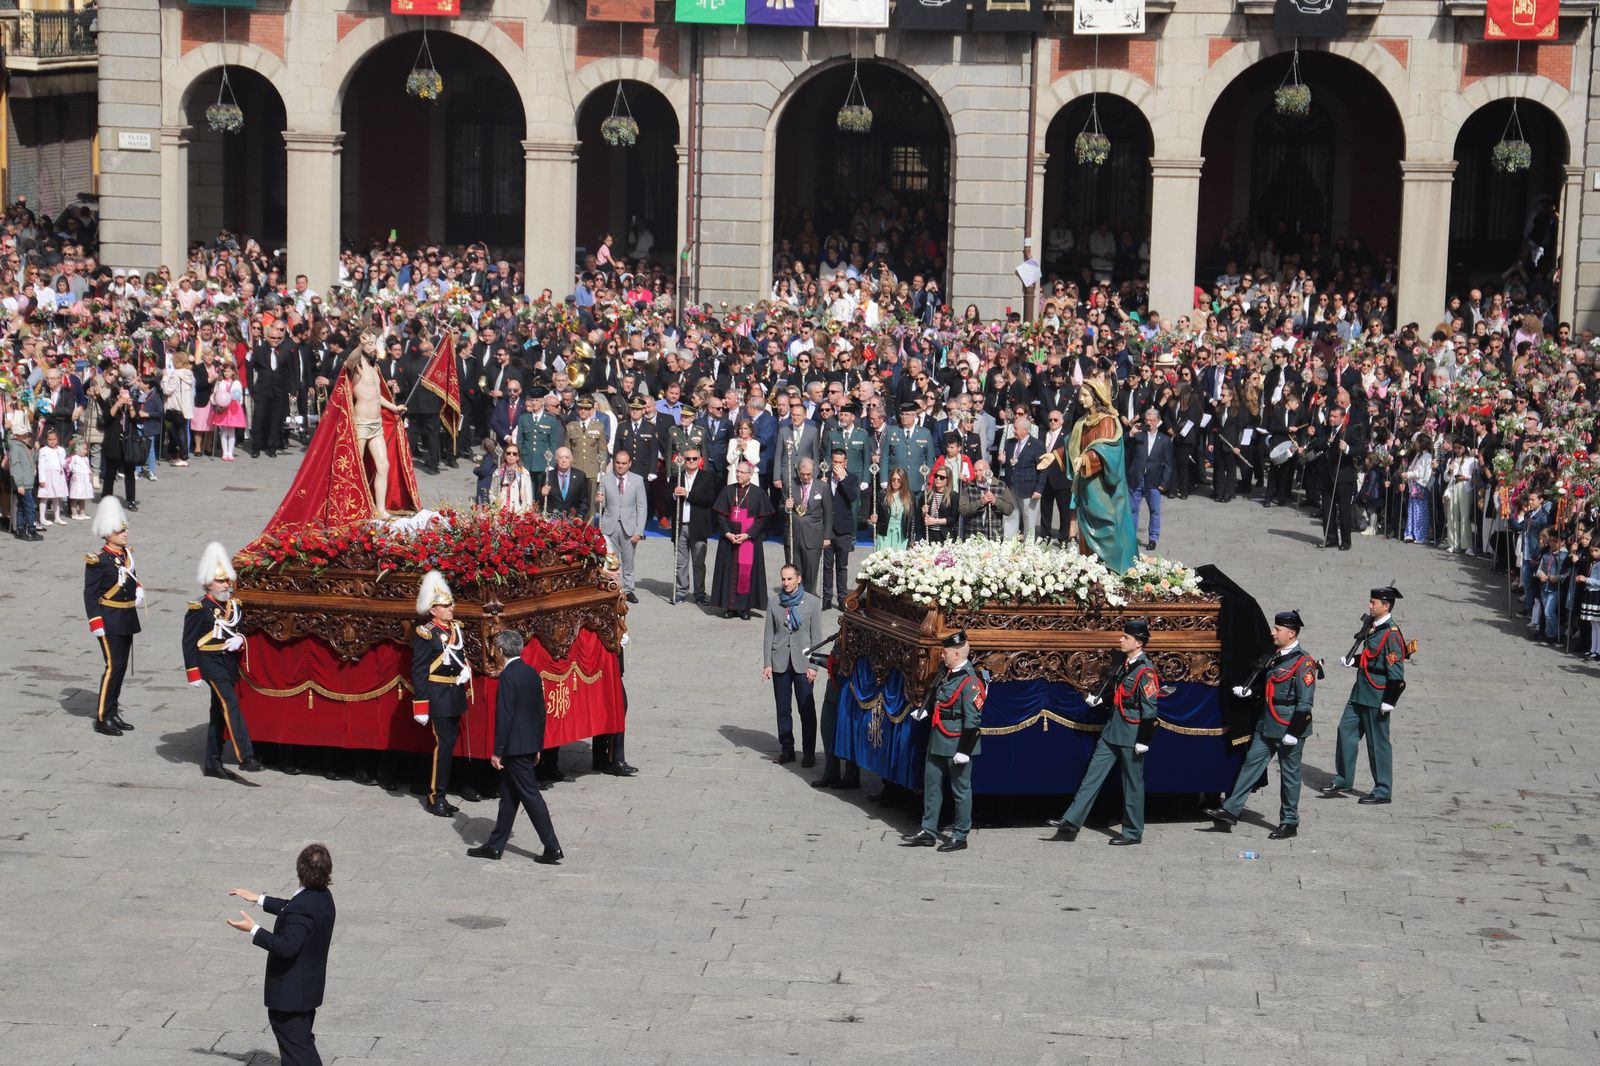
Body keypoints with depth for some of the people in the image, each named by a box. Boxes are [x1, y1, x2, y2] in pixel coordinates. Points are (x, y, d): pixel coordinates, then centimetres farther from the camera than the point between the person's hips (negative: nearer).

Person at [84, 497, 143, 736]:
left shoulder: (126, 554, 8)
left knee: (121, 667, 11)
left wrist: (138, 590, 8)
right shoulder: (98, 561, -14)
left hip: (127, 619, 8)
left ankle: (114, 713, 20)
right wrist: (96, 623, -17)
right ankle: (102, 718, -4)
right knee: (114, 666, -10)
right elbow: (90, 594, -14)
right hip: (110, 620, -8)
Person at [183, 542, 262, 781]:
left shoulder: (235, 605, 9)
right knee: (230, 704, -19)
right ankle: (245, 757, -25)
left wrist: (239, 640, -6)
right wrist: (193, 673, -12)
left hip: (230, 662, 7)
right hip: (210, 662, -7)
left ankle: (212, 764, 18)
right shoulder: (199, 608, -10)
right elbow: (189, 642, -9)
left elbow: (244, 630, 19)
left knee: (220, 712, 11)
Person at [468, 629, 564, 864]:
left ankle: (552, 848, -4)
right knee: (509, 795, 15)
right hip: (530, 744, 9)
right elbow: (541, 711, 13)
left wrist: (497, 751, -14)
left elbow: (504, 716, -19)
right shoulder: (532, 673, 8)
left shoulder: (508, 676, -17)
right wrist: (538, 746, 19)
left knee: (530, 795, -5)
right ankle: (495, 845, 22)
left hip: (515, 746, -9)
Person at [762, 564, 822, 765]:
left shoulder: (812, 603, -2)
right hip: (780, 663, 3)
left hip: (802, 663, -3)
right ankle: (786, 750, 18)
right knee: (783, 709, 8)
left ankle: (809, 753, 5)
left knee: (806, 709, -2)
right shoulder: (774, 604, 4)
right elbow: (769, 635, 7)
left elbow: (816, 636, -2)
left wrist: (813, 666, -7)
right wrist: (767, 663, 0)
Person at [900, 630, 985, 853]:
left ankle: (960, 837, 14)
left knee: (960, 790, 5)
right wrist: (924, 711, 22)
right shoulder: (947, 674, 5)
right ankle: (928, 832, 24)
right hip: (937, 742, 9)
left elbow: (972, 720, -20)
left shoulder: (970, 682, -20)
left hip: (957, 745, -9)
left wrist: (964, 751, -20)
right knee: (931, 785, 14)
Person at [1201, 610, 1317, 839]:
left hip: (1289, 728, -8)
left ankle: (1289, 823, 14)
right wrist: (1246, 691, 1)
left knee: (1289, 774, 3)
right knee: (1251, 763, 8)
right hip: (1267, 725, 8)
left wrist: (1293, 733, -19)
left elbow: (1305, 703, -17)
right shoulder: (1272, 656, 9)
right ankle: (1230, 811, 12)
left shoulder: (1303, 663, -15)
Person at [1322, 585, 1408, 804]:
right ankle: (1343, 779, 24)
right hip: (1360, 692, 9)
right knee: (1346, 730, 12)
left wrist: (1389, 702, -20)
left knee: (1378, 742, 1)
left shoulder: (1391, 634, -18)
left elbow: (1396, 672, -20)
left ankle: (1383, 790, 12)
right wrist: (1352, 661, 4)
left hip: (1376, 696, -9)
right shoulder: (1372, 626, 8)